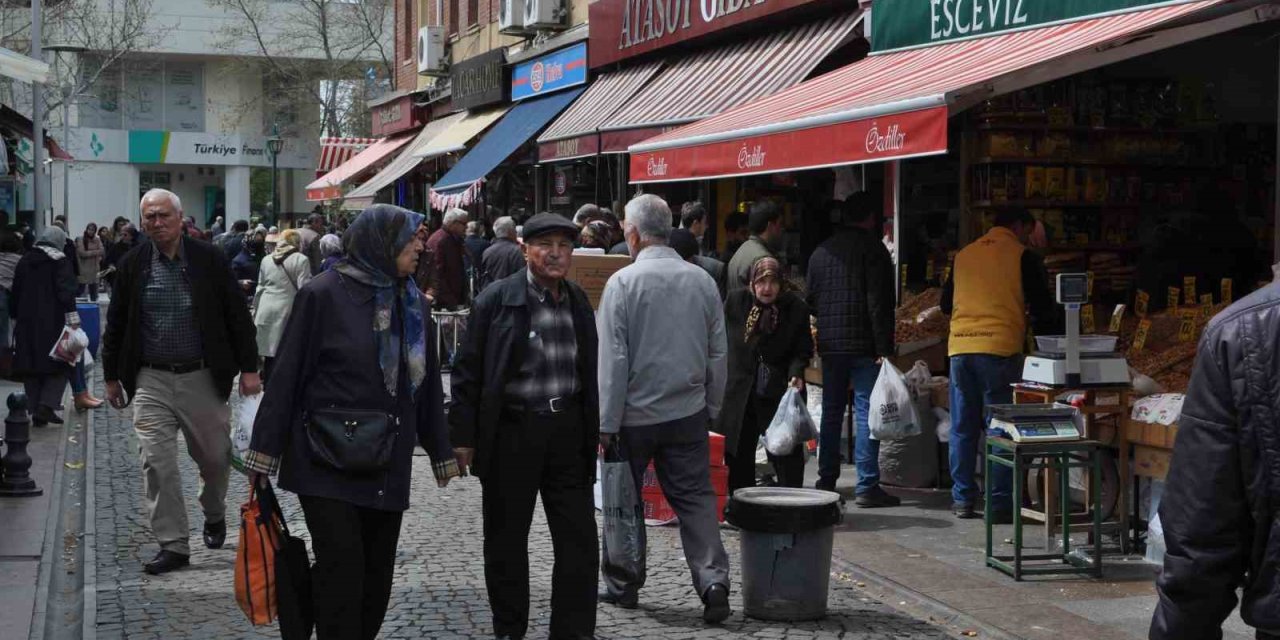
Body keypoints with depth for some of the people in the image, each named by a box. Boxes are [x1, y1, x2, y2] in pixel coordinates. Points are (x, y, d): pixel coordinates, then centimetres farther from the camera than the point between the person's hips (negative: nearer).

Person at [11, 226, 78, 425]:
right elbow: (66, 291, -17)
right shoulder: (60, 261, -6)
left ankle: (35, 410, 9)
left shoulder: (24, 261, 12)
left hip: (27, 323, 5)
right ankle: (47, 405, -12)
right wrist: (72, 316, -19)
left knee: (30, 366, 9)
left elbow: (16, 292, 17)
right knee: (59, 364, 3)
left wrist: (15, 316, 25)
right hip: (52, 323, -5)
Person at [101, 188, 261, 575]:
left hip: (203, 378, -1)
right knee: (157, 463, -4)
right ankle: (172, 545, 5)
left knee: (215, 457, 10)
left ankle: (214, 515, 40)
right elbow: (116, 324, 10)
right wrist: (112, 376, 10)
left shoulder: (209, 260, -3)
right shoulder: (132, 264, 2)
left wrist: (249, 368, -4)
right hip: (151, 381, 1)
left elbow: (238, 315, 0)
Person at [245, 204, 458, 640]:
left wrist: (441, 451, 17)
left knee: (377, 576, 9)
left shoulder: (414, 305, 9)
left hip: (387, 469, 5)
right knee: (341, 572, -9)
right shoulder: (323, 295, -7)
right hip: (328, 466, -5)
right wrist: (264, 451, -7)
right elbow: (286, 376, -6)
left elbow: (427, 385, 15)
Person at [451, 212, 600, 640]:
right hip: (512, 432, -4)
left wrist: (594, 432, 13)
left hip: (567, 430, 4)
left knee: (579, 540, 4)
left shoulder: (579, 302, 8)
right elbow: (470, 370, -5)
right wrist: (463, 436, -8)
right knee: (507, 539, 9)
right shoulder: (497, 299, -6)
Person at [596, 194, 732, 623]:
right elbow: (718, 353, 8)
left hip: (635, 413, -3)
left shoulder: (623, 282, -11)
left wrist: (606, 423, -7)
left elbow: (612, 358, -11)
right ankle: (713, 580, -8)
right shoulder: (702, 281, 2)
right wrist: (712, 407, 17)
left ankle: (623, 584, 22)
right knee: (696, 499, 5)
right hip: (689, 413, 3)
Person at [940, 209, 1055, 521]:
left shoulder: (964, 255, 15)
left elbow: (946, 304, 23)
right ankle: (1000, 504, 1)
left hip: (960, 348, 4)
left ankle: (963, 499, 14)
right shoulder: (1022, 256, 1)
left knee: (963, 427, 11)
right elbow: (1042, 306, 1)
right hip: (1000, 349, -4)